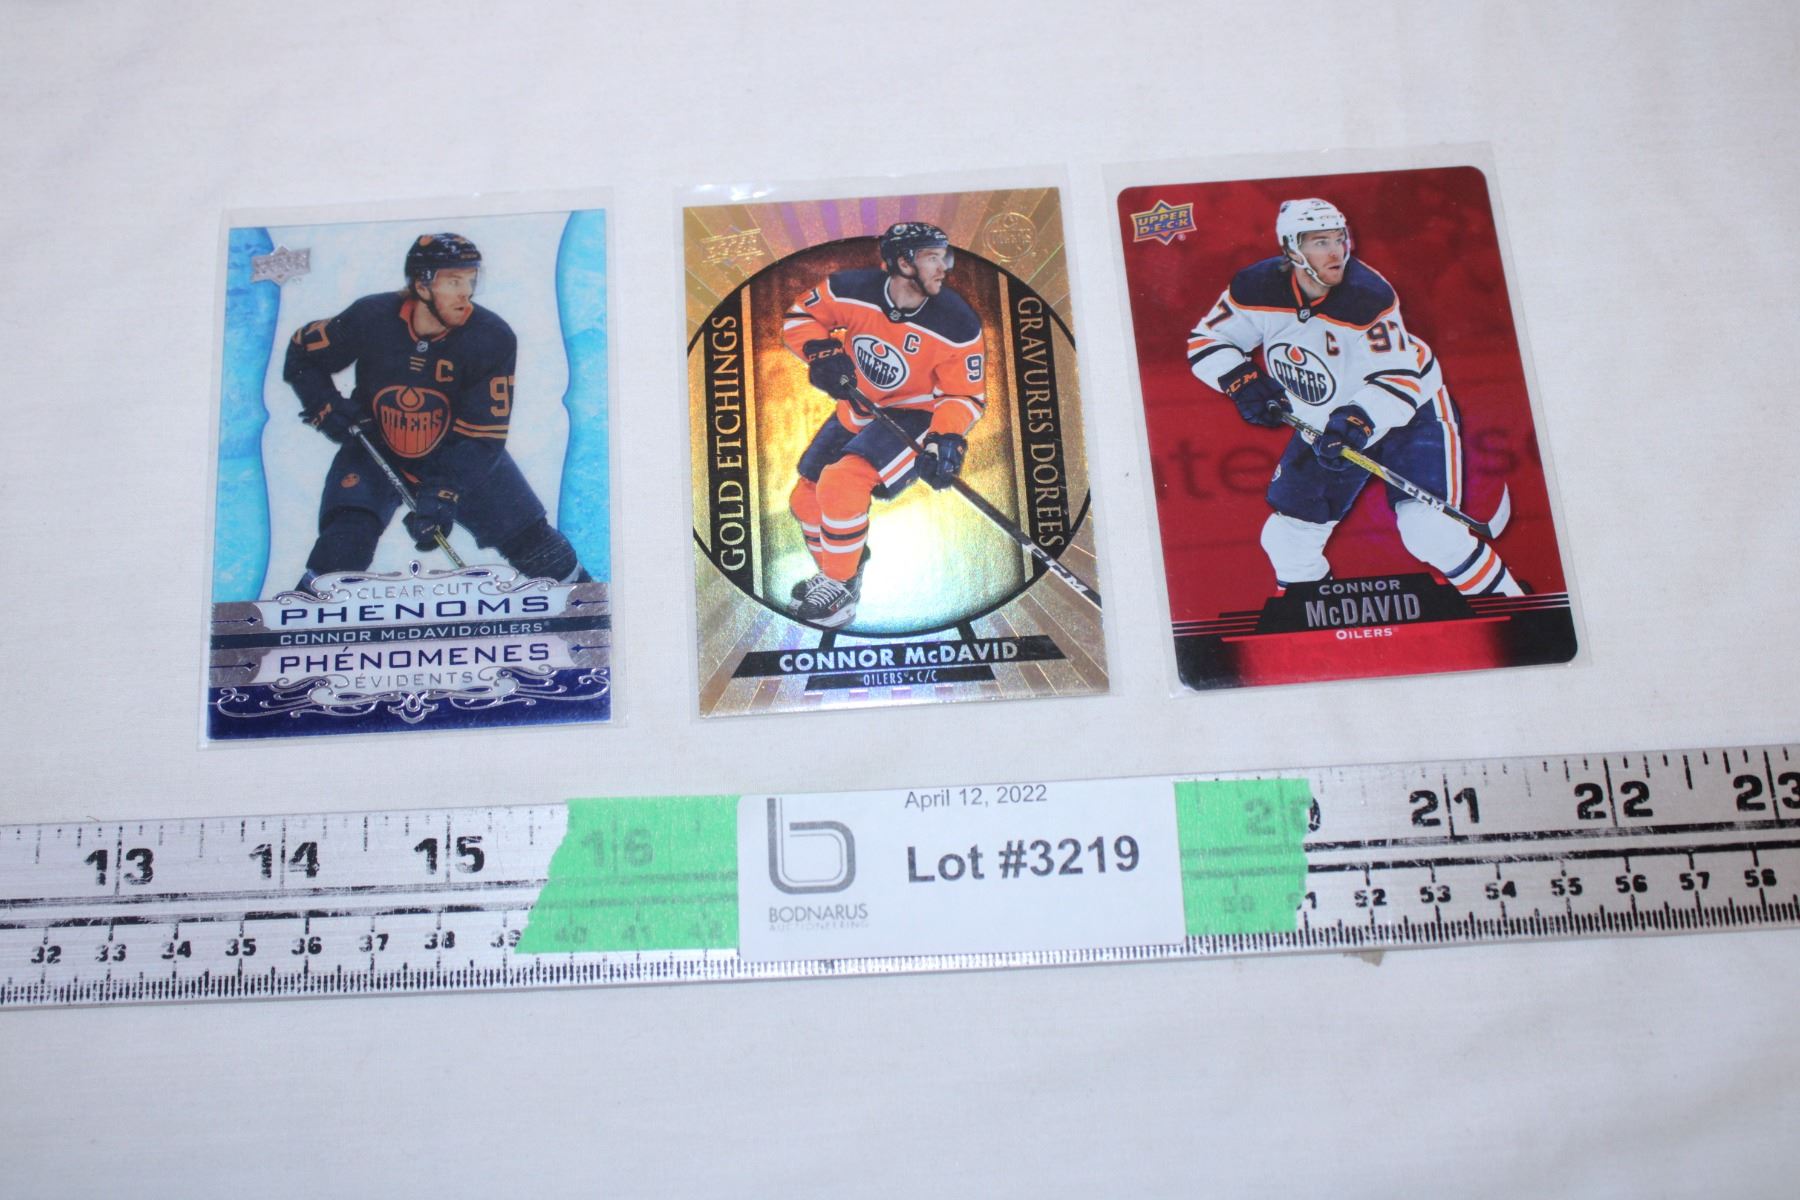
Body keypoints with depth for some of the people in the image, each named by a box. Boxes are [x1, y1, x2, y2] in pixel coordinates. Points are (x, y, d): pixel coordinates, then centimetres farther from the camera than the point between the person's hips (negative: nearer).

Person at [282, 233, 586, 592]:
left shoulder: (493, 338, -23)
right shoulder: (371, 318, -20)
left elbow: (483, 434, -24)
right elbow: (302, 352, -1)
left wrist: (443, 493, -34)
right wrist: (328, 408, -16)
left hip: (463, 456, 1)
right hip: (376, 449, 0)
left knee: (528, 534, -2)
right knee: (347, 537, -21)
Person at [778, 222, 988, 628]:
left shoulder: (957, 326, -23)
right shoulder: (851, 290, -18)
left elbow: (965, 394, -13)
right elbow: (799, 317, -1)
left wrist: (947, 436, -31)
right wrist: (821, 351, -20)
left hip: (914, 416, -5)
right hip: (858, 408, 5)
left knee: (841, 482, -27)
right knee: (806, 498, 11)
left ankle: (841, 587, -8)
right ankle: (832, 574, 38)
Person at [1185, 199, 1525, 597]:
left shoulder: (1368, 296, -28)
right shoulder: (1257, 289, -17)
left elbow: (1400, 376, -26)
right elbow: (1206, 341, -4)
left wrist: (1357, 423, -41)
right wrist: (1244, 383, -19)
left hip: (1409, 409, -5)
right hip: (1328, 426, 5)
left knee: (1429, 532, -20)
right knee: (1287, 540, 4)